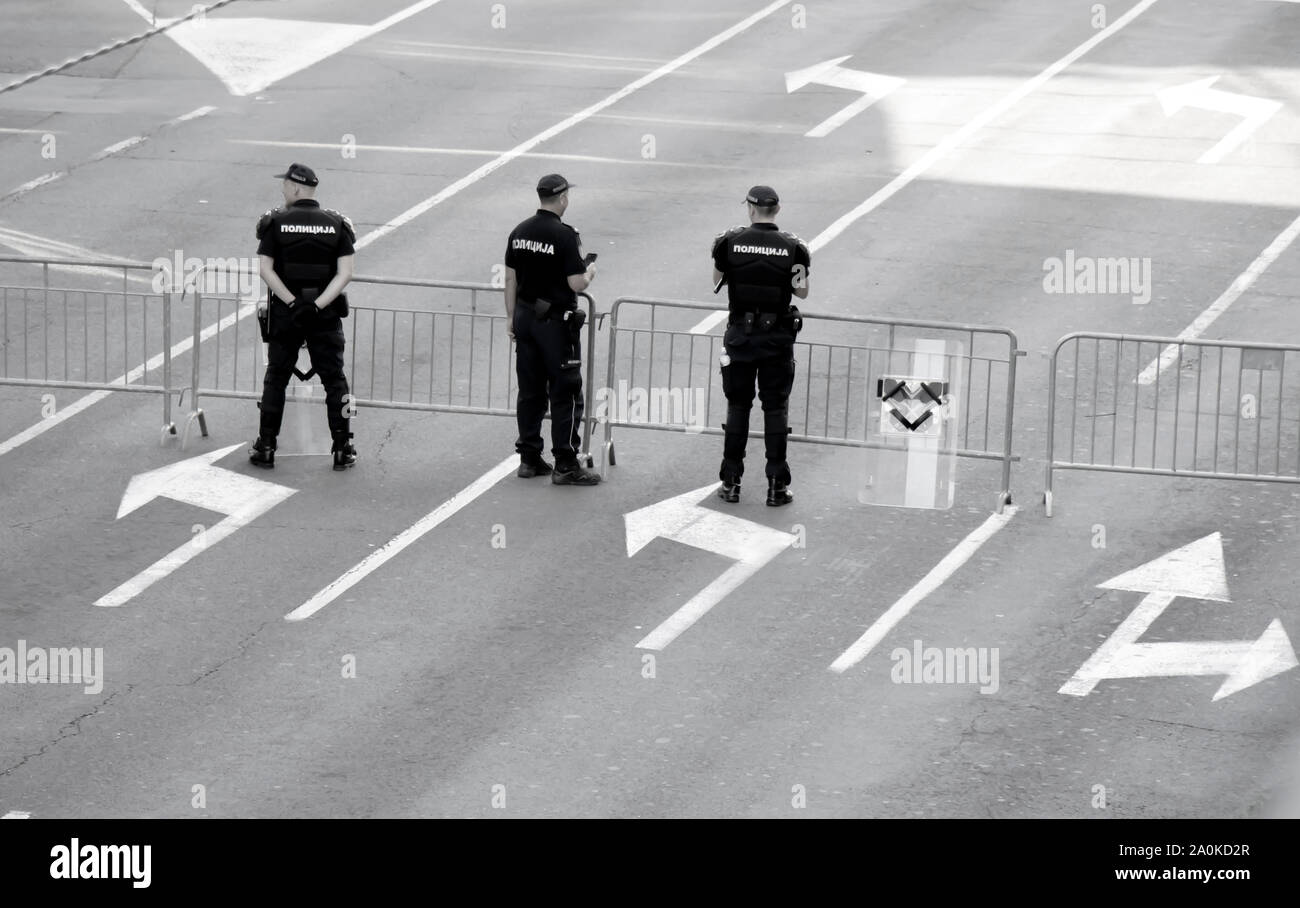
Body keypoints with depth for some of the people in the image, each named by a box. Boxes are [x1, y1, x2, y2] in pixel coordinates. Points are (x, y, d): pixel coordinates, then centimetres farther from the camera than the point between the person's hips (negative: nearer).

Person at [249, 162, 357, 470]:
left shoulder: (276, 222, -5)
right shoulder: (336, 224, 0)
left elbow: (266, 269, -12)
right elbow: (344, 273, -9)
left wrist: (292, 302, -14)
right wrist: (318, 305, -14)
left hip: (285, 314, -1)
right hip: (325, 315, 1)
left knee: (276, 378, 10)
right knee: (334, 378, 9)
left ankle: (266, 447, 11)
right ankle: (343, 449, 9)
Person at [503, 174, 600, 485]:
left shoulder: (519, 233, 3)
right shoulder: (564, 235, -17)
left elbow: (510, 279, 8)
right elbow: (577, 284, -17)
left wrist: (511, 317, 17)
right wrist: (589, 273, 4)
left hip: (525, 317, 7)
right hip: (556, 320, -7)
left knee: (530, 392, 13)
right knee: (565, 393, 0)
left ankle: (529, 458, 17)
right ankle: (565, 465, 0)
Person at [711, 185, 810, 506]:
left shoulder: (730, 242, -7)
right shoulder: (792, 247, -8)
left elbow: (717, 283, 6)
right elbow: (802, 292, 1)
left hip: (740, 335, 0)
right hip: (777, 336, 0)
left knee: (737, 407, 12)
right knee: (776, 408, 6)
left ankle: (731, 482, 14)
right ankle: (777, 485, 5)